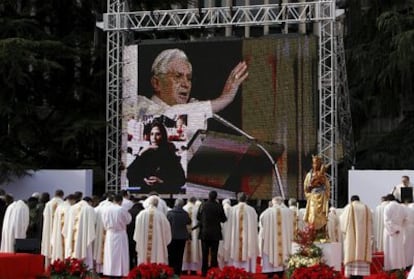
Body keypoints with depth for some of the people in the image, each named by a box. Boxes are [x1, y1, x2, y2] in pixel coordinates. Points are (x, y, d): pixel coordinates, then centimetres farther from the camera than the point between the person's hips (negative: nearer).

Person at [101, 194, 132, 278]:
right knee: (120, 255, 2)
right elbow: (128, 220, 1)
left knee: (110, 255, 10)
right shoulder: (122, 210, -14)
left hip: (110, 234, 3)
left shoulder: (106, 210, -4)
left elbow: (104, 223, 5)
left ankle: (109, 273, 12)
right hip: (120, 234, -3)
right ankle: (120, 272, 2)